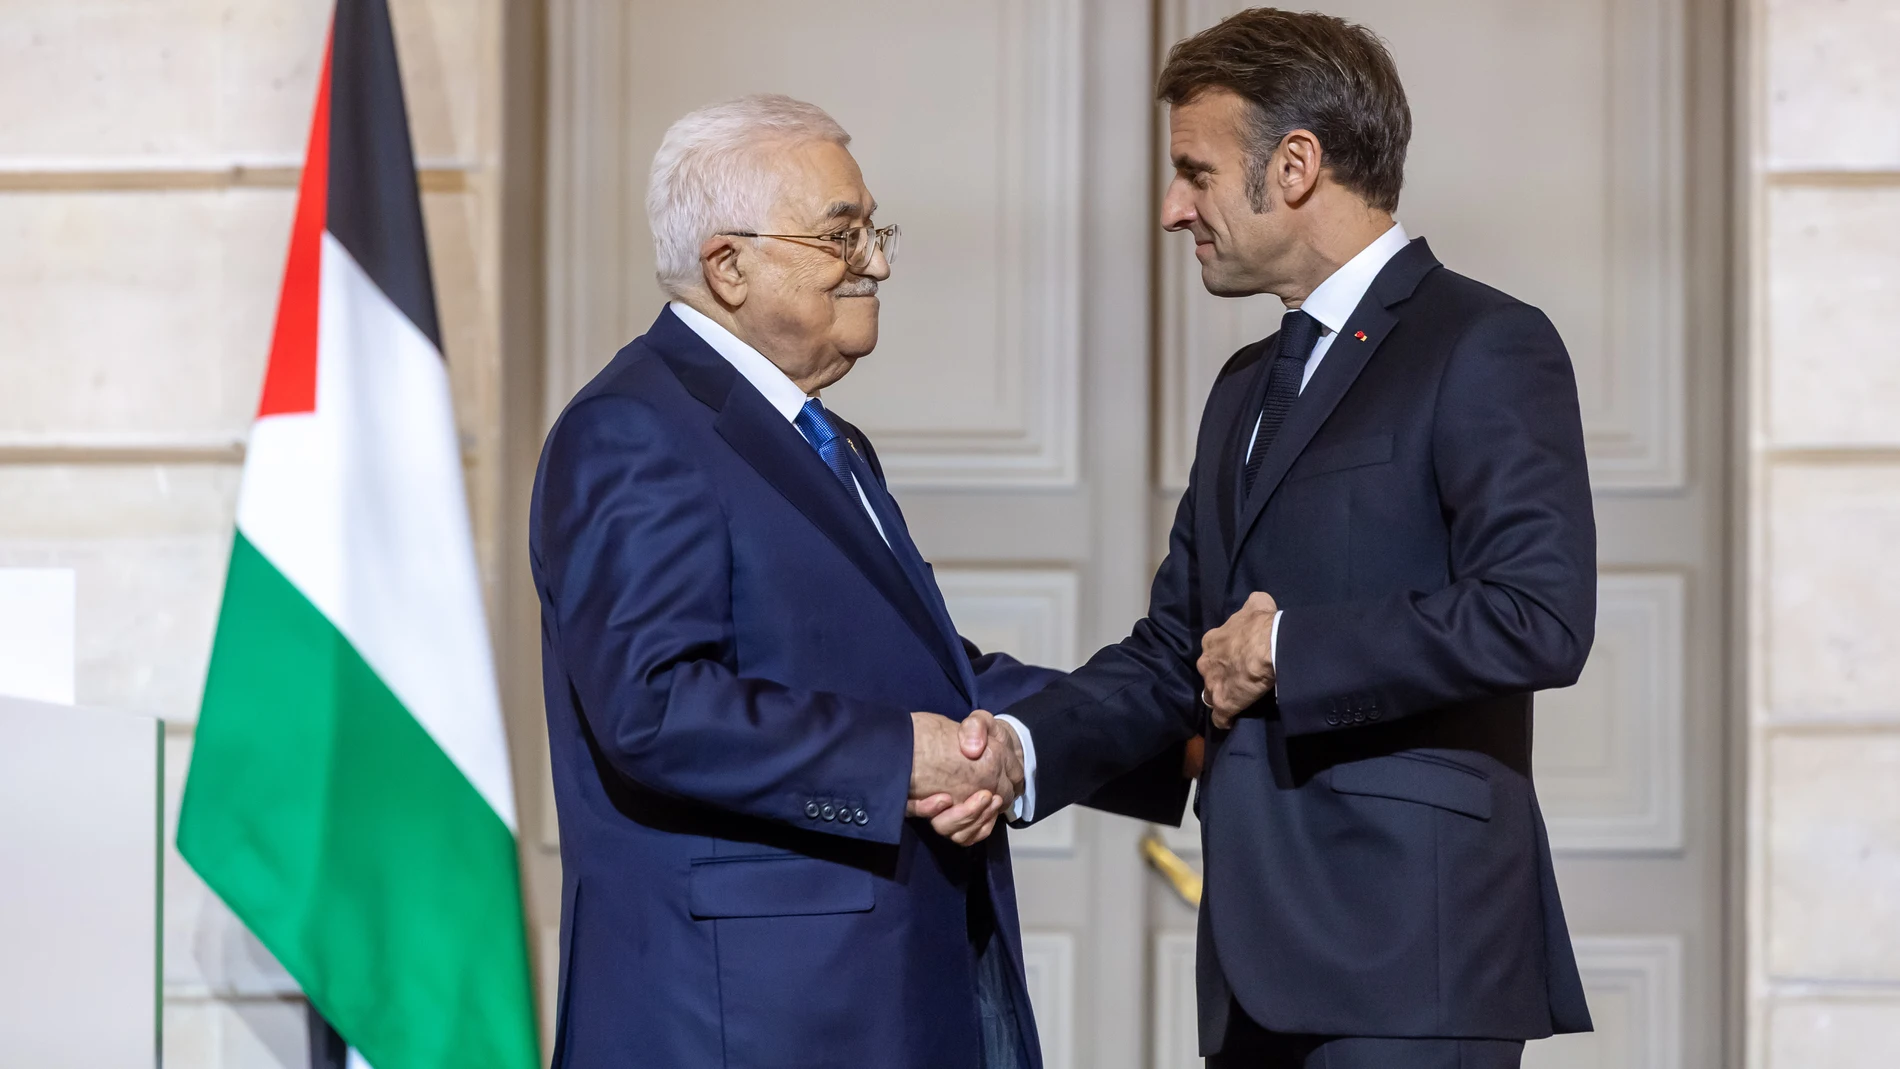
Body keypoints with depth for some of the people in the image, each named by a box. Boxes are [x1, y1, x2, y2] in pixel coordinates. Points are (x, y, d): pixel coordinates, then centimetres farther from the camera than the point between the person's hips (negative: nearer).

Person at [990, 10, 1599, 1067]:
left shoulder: (1485, 348, -6)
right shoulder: (1251, 385, 22)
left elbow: (1539, 617, -19)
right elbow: (1175, 651, 19)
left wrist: (1288, 649, -12)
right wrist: (1024, 745, 1)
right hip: (1263, 960, 8)